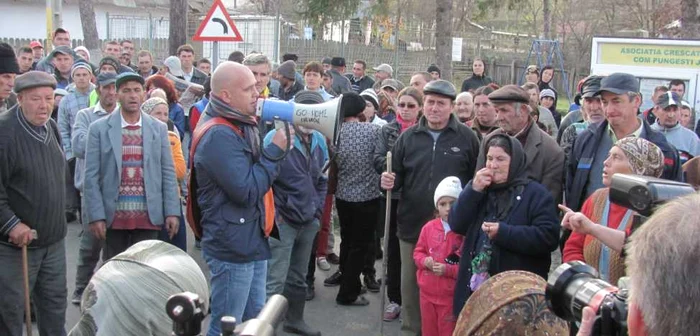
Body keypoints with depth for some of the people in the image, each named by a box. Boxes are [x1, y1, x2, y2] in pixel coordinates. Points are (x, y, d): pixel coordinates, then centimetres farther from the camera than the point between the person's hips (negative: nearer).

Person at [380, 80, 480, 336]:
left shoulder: (467, 138, -2)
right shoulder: (408, 137, 5)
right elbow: (398, 177, 12)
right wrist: (390, 181, -11)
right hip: (412, 225, 3)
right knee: (411, 285, 12)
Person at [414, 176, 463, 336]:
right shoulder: (429, 227, 1)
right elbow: (418, 252, 11)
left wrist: (448, 270, -22)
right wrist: (425, 261, -10)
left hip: (451, 295, -5)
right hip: (427, 292, 5)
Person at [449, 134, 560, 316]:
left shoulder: (536, 194, -4)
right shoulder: (479, 190, 15)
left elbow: (549, 237, -16)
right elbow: (456, 225, 2)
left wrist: (504, 232, -22)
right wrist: (473, 190, -9)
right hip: (475, 287, 5)